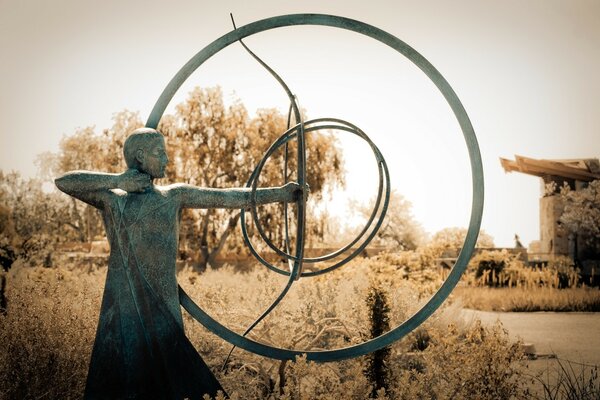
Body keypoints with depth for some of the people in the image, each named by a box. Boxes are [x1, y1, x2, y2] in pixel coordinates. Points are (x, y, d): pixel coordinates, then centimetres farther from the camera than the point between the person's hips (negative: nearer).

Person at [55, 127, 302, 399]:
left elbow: (227, 197, 5)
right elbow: (63, 182, -7)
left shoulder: (174, 196, 10)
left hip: (164, 307, 2)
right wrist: (116, 180, -7)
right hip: (124, 310, -2)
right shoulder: (111, 198, 4)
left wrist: (278, 193, 1)